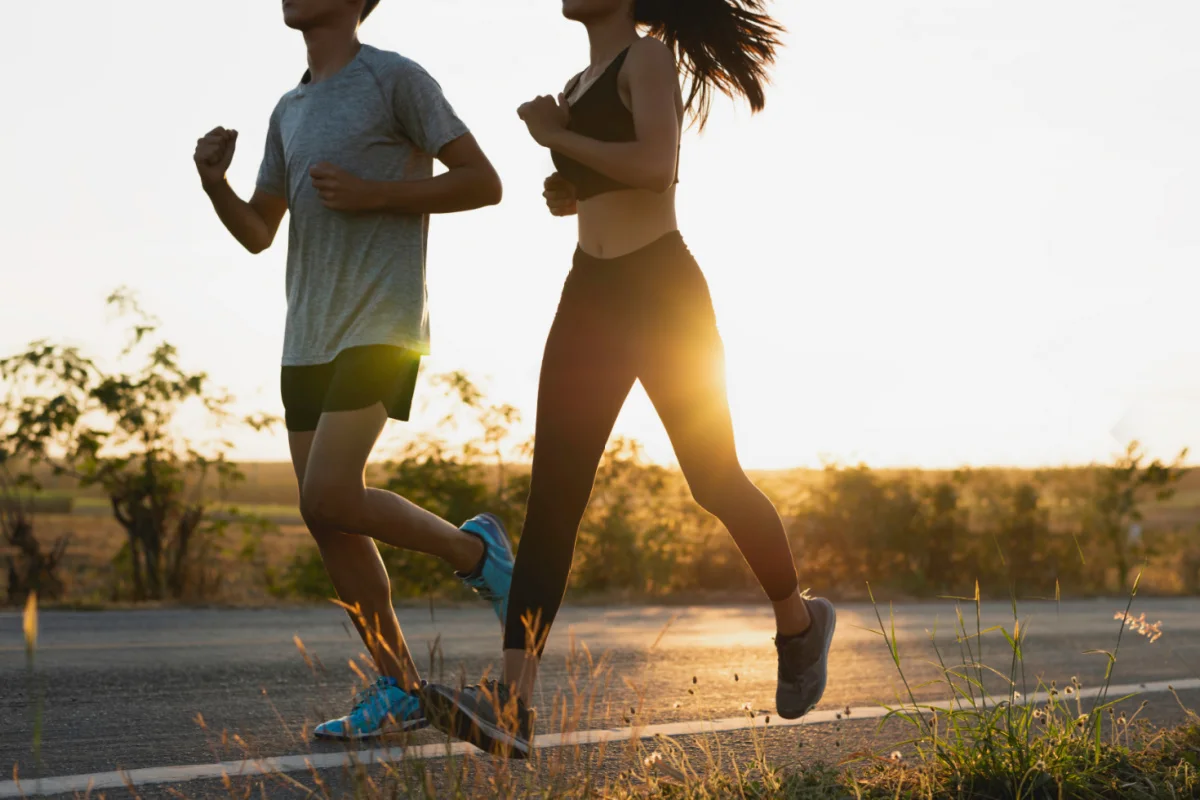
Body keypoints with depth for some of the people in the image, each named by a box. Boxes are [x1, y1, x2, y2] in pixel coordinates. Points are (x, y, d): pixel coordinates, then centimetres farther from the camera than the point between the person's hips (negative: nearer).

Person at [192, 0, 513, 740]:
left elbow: (483, 183, -5)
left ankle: (474, 550, 4)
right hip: (309, 340, 8)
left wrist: (373, 194, -14)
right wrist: (213, 181, 2)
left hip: (381, 328, -7)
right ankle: (400, 688, 11)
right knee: (328, 521, 3)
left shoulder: (396, 80, -2)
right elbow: (258, 233, 22)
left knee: (329, 499, -19)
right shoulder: (289, 112, 19)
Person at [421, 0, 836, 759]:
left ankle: (799, 622, 32)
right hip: (590, 299, 7)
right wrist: (566, 192, 9)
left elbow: (658, 167, -21)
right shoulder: (582, 85, 17)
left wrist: (558, 138, -12)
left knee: (715, 481, 5)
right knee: (552, 496, -9)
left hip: (663, 294, -7)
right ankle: (512, 703, -18)